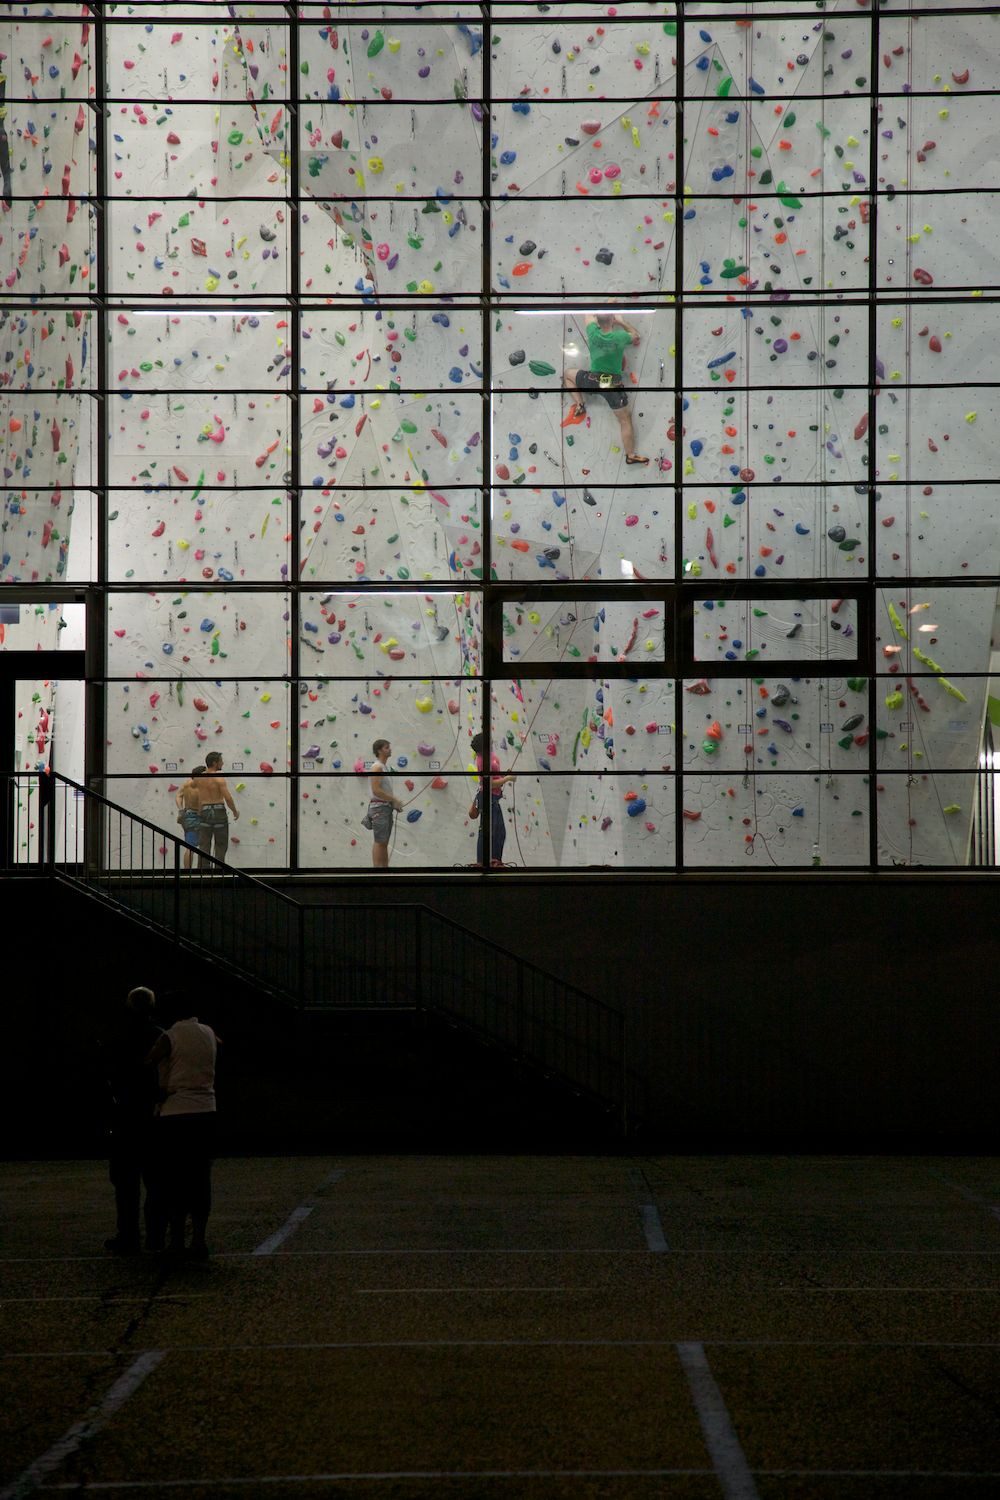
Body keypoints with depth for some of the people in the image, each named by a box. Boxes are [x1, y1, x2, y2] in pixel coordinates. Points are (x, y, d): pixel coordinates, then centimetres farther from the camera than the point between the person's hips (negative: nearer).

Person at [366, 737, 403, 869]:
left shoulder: (385, 767, 17)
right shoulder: (377, 767, -12)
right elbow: (376, 790, -21)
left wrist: (395, 802, 9)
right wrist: (394, 800, -14)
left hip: (387, 808, 10)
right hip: (379, 808, -10)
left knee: (385, 842, 10)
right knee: (379, 842, -9)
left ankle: (385, 869, 13)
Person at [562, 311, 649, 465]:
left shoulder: (593, 333, -13)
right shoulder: (620, 337, -17)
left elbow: (590, 316, 10)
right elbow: (636, 335, 7)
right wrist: (622, 322, 13)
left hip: (592, 381, 1)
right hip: (613, 385, -1)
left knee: (568, 375, 28)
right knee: (625, 419, 11)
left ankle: (579, 405, 15)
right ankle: (631, 456, 15)